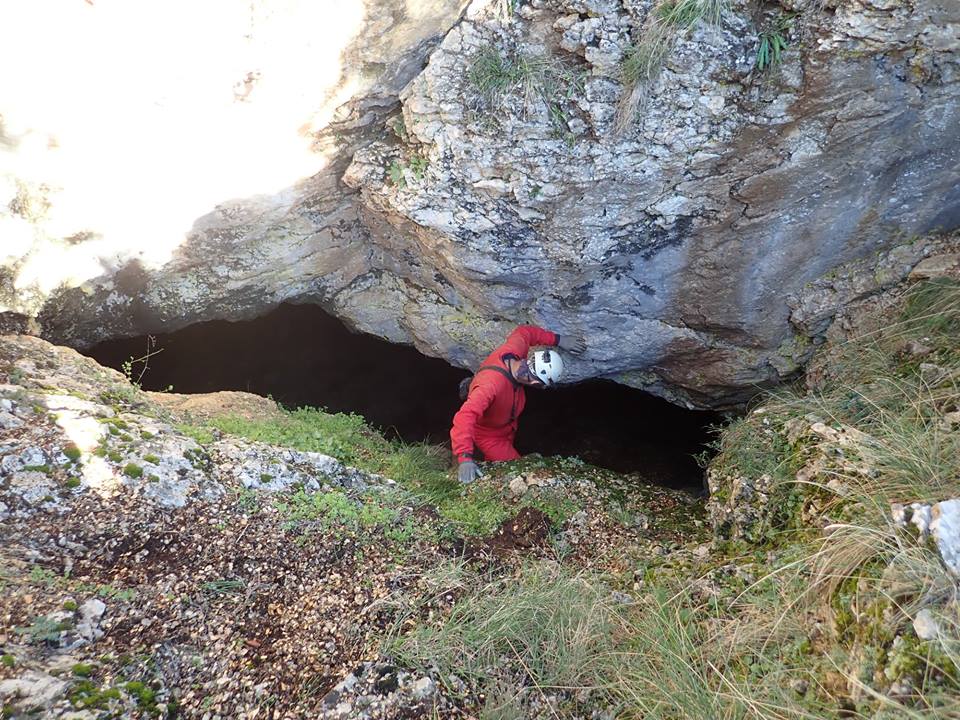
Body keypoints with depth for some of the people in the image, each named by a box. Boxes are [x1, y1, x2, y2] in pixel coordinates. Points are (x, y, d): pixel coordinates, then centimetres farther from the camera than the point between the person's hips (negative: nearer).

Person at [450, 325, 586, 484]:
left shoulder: (513, 349, -29)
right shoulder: (492, 384, -50)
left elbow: (524, 331, -6)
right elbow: (465, 416, -58)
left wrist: (559, 340, -9)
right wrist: (465, 458, -64)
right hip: (488, 434, -7)